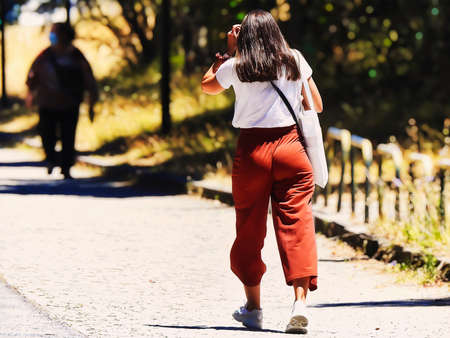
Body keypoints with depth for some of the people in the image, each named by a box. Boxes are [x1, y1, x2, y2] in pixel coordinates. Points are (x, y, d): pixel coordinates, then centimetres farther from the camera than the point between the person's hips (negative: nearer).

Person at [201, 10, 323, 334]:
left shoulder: (236, 66, 1)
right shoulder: (294, 61, 4)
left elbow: (207, 85, 22)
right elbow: (316, 105, 11)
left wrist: (228, 52, 23)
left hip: (252, 149, 0)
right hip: (291, 145, 0)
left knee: (250, 227, 11)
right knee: (296, 223, -3)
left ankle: (253, 306, 17)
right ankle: (300, 301, -18)